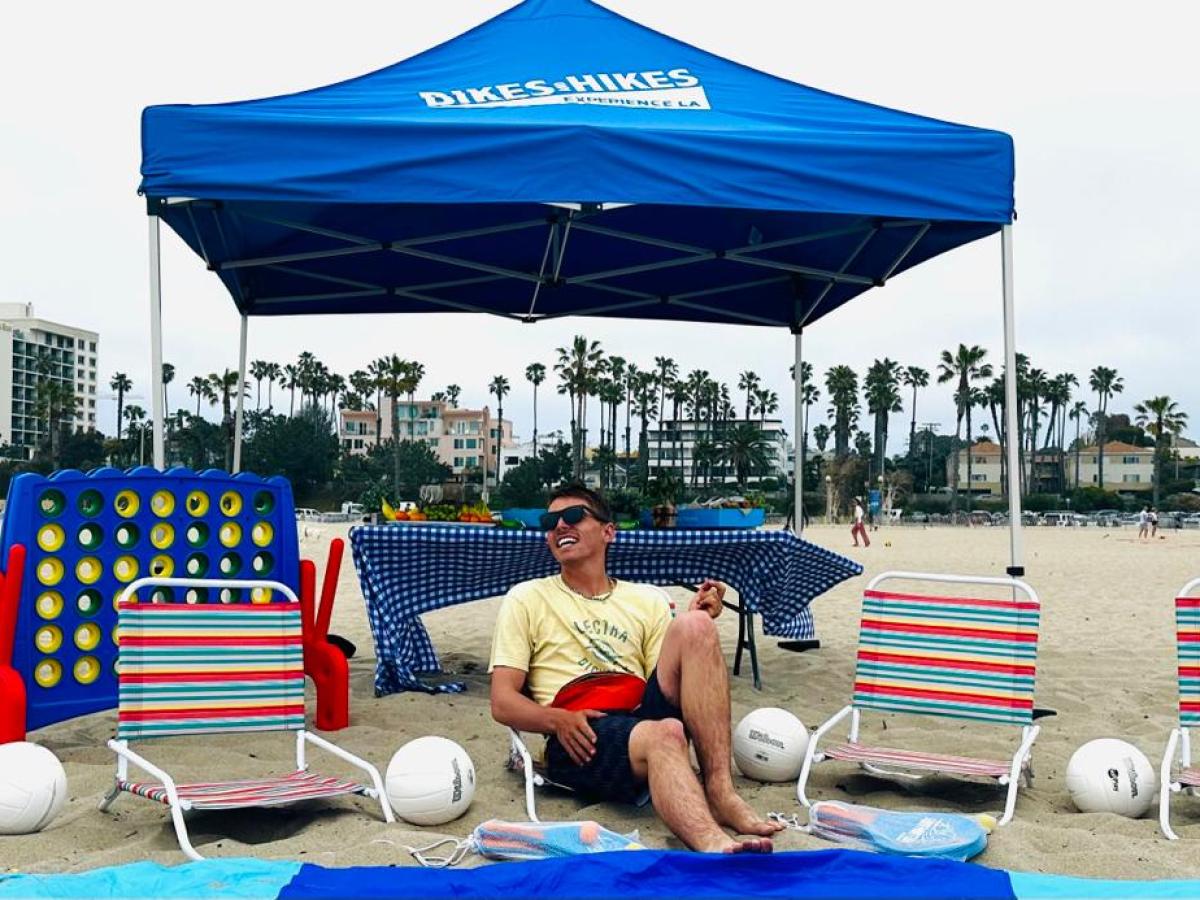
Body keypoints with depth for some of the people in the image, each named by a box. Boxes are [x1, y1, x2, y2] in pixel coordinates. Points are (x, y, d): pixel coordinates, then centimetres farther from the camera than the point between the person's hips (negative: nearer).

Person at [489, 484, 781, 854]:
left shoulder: (647, 599, 22)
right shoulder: (527, 598, 14)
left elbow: (672, 679, 14)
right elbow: (503, 703, 6)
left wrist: (696, 630, -2)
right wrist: (558, 720, -14)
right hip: (581, 741, -3)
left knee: (693, 625, -21)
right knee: (664, 733, -36)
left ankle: (719, 791, -29)